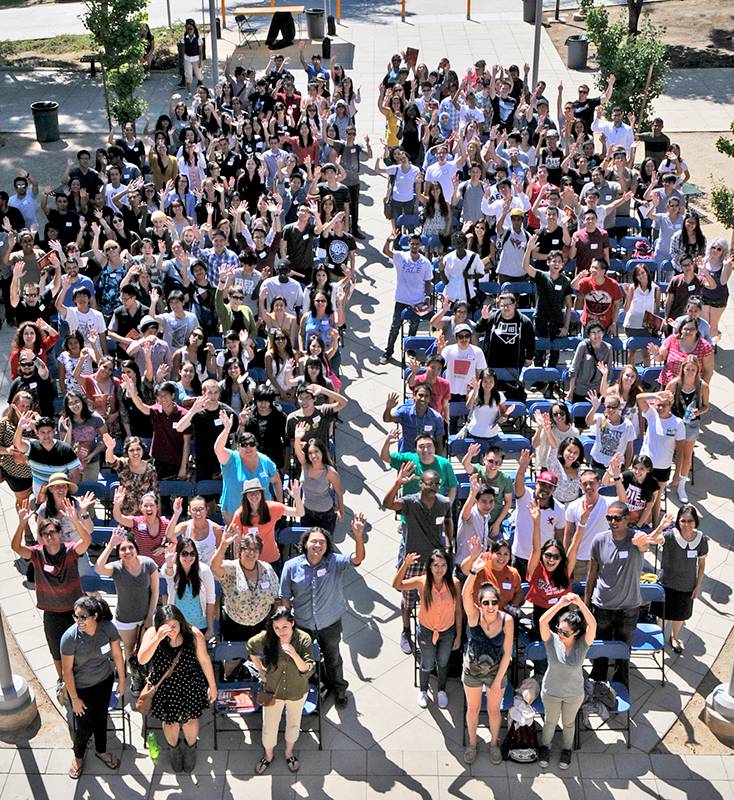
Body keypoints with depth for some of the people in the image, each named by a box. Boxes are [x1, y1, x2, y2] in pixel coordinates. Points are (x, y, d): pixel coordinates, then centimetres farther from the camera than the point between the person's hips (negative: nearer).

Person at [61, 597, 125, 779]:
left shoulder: (108, 628, -23)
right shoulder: (70, 637, -30)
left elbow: (117, 655, -8)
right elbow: (67, 670, -19)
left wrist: (122, 681, 2)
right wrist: (74, 699, -12)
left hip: (104, 682, 2)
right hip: (81, 687, -2)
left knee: (101, 718, 21)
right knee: (84, 727, 8)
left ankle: (101, 751, 48)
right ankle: (78, 756, 40)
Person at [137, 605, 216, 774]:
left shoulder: (194, 635, -25)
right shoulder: (152, 633, -24)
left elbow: (204, 660, -11)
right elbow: (142, 659, -36)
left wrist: (212, 686, -1)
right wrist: (158, 638, -49)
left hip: (190, 687, 0)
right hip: (164, 688, 0)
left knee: (190, 720, 19)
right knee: (170, 722, 20)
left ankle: (190, 748, 53)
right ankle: (174, 749, 54)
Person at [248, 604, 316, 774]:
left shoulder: (304, 639, -28)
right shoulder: (266, 638, -25)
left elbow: (309, 671, -27)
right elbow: (250, 647, -2)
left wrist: (294, 655, -43)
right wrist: (261, 670, -2)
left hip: (297, 692, 0)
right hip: (273, 691, 0)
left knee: (293, 724, 25)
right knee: (269, 727, 19)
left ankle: (289, 752, 53)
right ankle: (268, 755, 48)